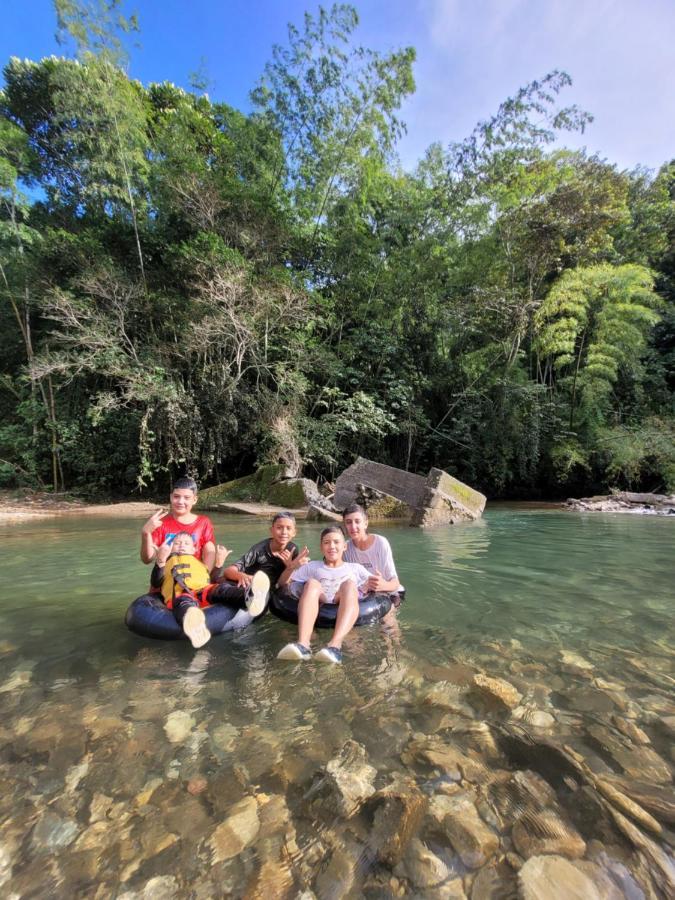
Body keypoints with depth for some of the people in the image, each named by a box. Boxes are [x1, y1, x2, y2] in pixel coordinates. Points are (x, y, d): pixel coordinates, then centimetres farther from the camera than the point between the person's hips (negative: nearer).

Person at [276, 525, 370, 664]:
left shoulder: (355, 568, 28)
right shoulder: (313, 567, 29)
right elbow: (282, 584, 24)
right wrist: (291, 567, 4)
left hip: (346, 607, -1)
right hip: (318, 607, 1)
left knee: (349, 584, -30)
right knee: (311, 583, -28)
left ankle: (335, 645, -52)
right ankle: (302, 644, -50)